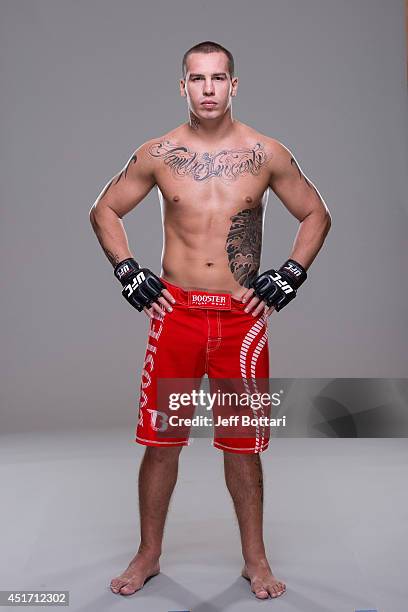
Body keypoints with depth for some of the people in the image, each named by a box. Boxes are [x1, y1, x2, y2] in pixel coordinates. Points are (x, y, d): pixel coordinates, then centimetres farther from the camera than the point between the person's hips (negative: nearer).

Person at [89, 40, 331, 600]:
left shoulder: (266, 154, 1)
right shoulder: (158, 154, 2)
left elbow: (317, 215, 12)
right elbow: (104, 211, 13)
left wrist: (292, 274, 2)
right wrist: (127, 271, 2)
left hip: (243, 315, 0)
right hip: (176, 311, 1)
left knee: (243, 444, 8)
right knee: (161, 441, 6)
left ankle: (255, 559, 26)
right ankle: (149, 555, 25)